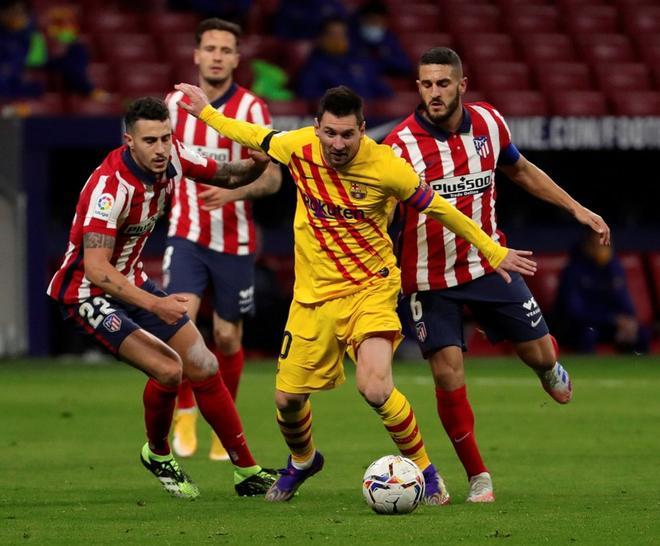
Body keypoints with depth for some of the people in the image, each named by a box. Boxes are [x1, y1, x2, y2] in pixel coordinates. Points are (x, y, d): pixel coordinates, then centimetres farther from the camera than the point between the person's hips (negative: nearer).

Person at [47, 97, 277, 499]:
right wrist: (154, 304, -45)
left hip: (132, 282, 8)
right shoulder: (111, 186, -31)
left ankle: (247, 471, 16)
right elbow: (95, 269, -37)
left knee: (203, 365, 4)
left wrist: (257, 163, -16)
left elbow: (228, 176, 7)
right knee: (167, 368, -22)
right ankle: (158, 455, 7)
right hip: (89, 294, -8)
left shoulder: (172, 157, -9)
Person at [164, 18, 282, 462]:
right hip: (186, 235, 1)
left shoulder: (251, 109, -6)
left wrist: (234, 191, -27)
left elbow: (273, 178, -10)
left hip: (234, 240, -1)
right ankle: (185, 414, -5)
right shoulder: (175, 104, 3)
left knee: (227, 336, 6)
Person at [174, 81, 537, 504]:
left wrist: (494, 252, 2)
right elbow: (257, 137, 14)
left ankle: (426, 471, -3)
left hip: (370, 289, -4)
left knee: (375, 388, -25)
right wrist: (206, 112, 21)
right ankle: (302, 461, 42)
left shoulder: (386, 168, -18)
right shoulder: (299, 148, -9)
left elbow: (439, 209, -4)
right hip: (313, 294, 4)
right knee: (288, 397, 7)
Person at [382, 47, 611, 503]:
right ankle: (478, 477, 6)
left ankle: (550, 366, 48)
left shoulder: (488, 122, -4)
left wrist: (576, 209, 15)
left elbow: (521, 170, 15)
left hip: (488, 263, 3)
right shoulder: (401, 145, -18)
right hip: (430, 280, -3)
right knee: (448, 374, -10)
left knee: (538, 353, 7)